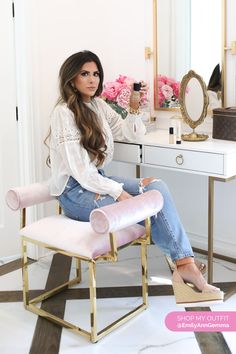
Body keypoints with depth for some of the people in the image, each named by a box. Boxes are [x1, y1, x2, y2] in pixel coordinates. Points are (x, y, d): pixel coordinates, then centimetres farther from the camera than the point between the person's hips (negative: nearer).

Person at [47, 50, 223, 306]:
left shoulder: (98, 106, 9)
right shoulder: (64, 113, -14)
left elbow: (124, 132, 25)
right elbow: (80, 171, -20)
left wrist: (134, 109, 6)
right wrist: (120, 193, -23)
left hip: (96, 180, 7)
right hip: (75, 192, -7)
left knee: (157, 187, -17)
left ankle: (185, 265, -22)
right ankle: (185, 263, -5)